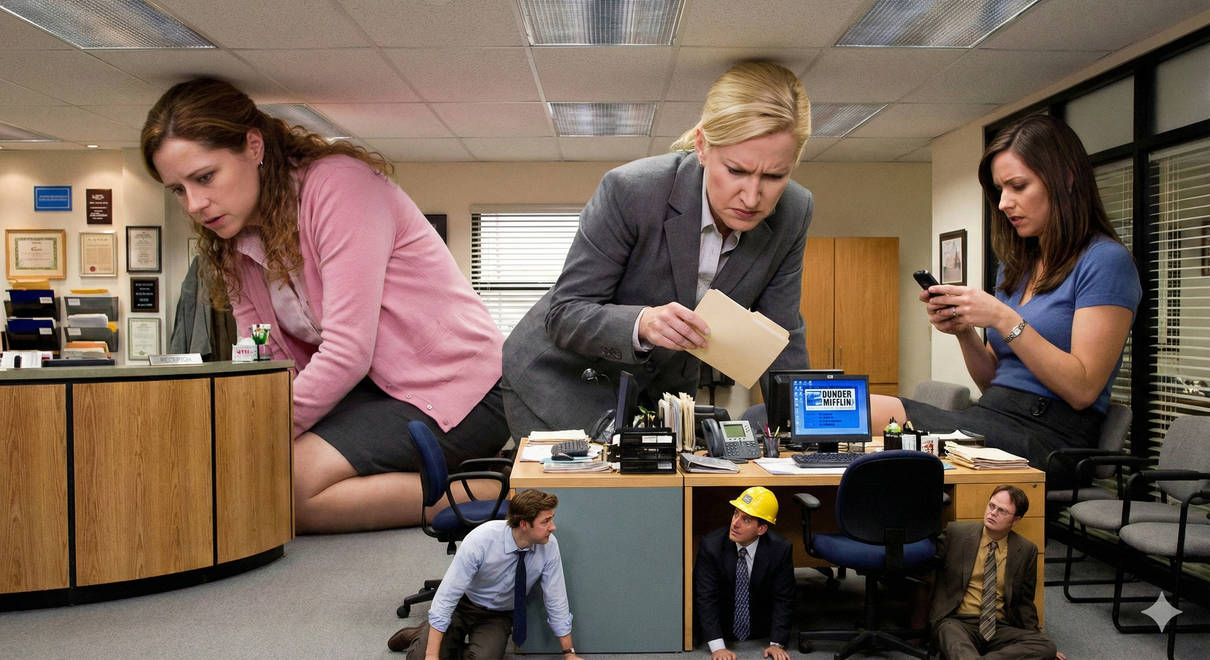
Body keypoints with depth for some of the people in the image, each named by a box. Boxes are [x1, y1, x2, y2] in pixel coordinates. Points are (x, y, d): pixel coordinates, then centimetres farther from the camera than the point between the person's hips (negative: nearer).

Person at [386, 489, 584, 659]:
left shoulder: (549, 545, -21)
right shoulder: (481, 540, -31)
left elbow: (556, 602, -10)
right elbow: (447, 595, -29)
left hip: (499, 616, 2)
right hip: (462, 605, -2)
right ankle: (423, 635, 15)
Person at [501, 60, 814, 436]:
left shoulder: (793, 214, -14)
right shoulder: (629, 191, -28)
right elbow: (562, 314, -23)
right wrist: (642, 324, -41)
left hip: (666, 391, 4)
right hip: (563, 376, -4)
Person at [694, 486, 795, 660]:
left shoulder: (780, 549, -15)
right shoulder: (711, 545, -18)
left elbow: (783, 599, -9)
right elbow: (705, 597, -19)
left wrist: (777, 644, -18)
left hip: (761, 632, 1)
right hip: (722, 630, -1)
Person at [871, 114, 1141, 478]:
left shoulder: (1105, 260, -4)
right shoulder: (1015, 266, 19)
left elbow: (1082, 389, -12)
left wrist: (1004, 320, -16)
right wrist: (964, 332, 1)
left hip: (1048, 434, -7)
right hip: (991, 415, 7)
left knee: (869, 411, -26)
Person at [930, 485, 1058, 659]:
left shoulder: (1026, 550, 10)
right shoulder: (956, 533, 4)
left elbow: (1025, 601, 15)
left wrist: (1034, 638, 4)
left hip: (1000, 628, 4)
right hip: (957, 622, -4)